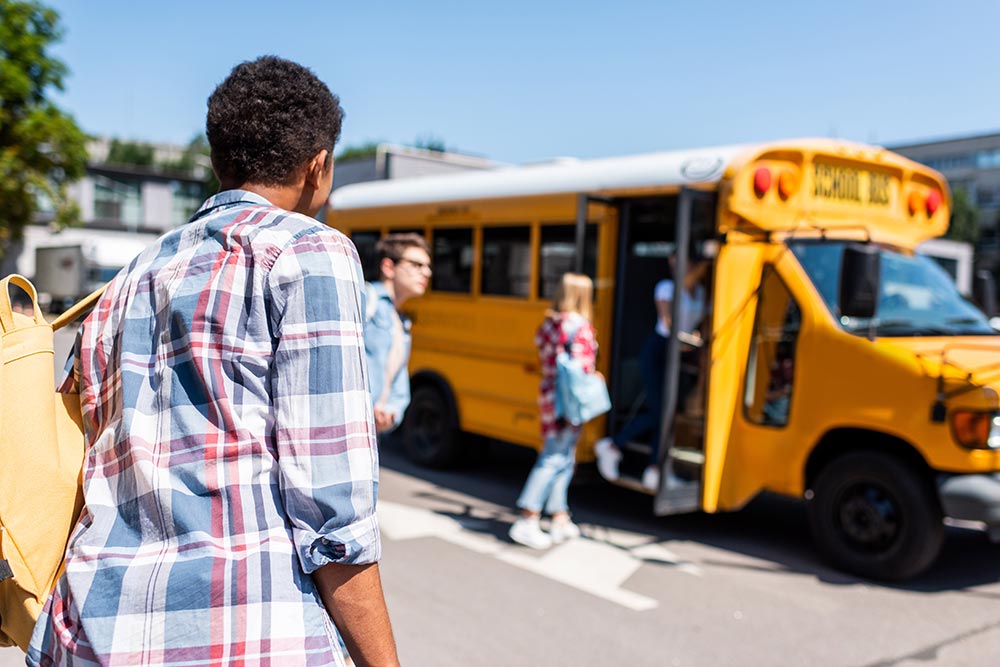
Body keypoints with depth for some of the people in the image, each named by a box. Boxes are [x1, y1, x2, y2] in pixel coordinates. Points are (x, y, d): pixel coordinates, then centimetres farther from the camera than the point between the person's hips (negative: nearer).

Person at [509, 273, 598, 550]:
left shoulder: (548, 324, 11)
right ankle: (527, 523, -4)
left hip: (548, 394, 8)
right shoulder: (579, 326, -13)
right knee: (553, 460, -5)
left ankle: (560, 520, 22)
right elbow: (580, 367, -18)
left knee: (565, 461, 16)